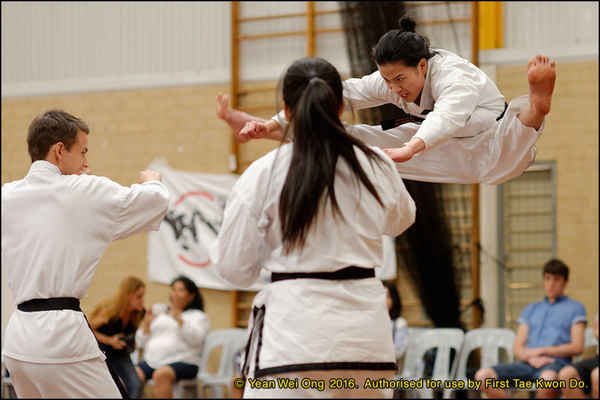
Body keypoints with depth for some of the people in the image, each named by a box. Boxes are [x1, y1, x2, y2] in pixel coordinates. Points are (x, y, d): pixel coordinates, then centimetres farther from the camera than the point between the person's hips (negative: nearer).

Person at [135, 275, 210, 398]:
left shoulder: (198, 316, 13)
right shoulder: (159, 313, 25)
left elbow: (195, 339, -9)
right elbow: (141, 342, 19)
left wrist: (179, 319, -19)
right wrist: (146, 324, 2)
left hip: (181, 362, -4)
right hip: (151, 361, 4)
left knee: (161, 374, -37)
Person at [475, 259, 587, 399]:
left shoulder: (575, 308, 16)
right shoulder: (531, 309, 29)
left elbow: (577, 347, 3)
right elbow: (517, 348, 18)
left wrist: (542, 351, -5)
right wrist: (531, 357, -6)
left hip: (555, 363, -5)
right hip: (526, 364, 5)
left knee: (548, 377, -45)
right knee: (483, 375, -23)